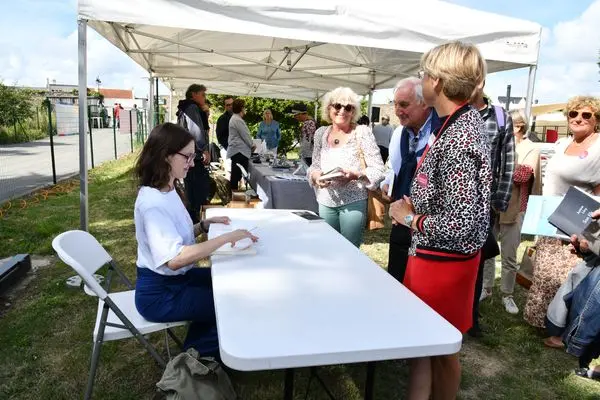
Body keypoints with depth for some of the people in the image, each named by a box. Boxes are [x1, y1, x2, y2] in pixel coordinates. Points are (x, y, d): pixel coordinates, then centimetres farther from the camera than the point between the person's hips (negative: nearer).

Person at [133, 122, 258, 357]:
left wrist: (205, 224, -1)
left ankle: (194, 352, 26)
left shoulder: (169, 190, 4)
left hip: (177, 278, 9)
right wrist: (226, 238, -35)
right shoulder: (152, 202, -27)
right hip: (160, 294, -9)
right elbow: (174, 258, -37)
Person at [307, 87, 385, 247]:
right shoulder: (321, 133, 6)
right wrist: (315, 175, -10)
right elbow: (314, 165, 12)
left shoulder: (362, 132, -7)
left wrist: (355, 175, -25)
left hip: (353, 202, -4)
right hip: (325, 203, 4)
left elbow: (378, 169, -9)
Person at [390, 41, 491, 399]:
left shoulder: (459, 137, -25)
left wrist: (410, 217, -14)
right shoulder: (464, 121, 5)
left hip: (444, 259, -9)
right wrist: (414, 205, 4)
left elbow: (460, 224, -28)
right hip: (435, 254, 9)